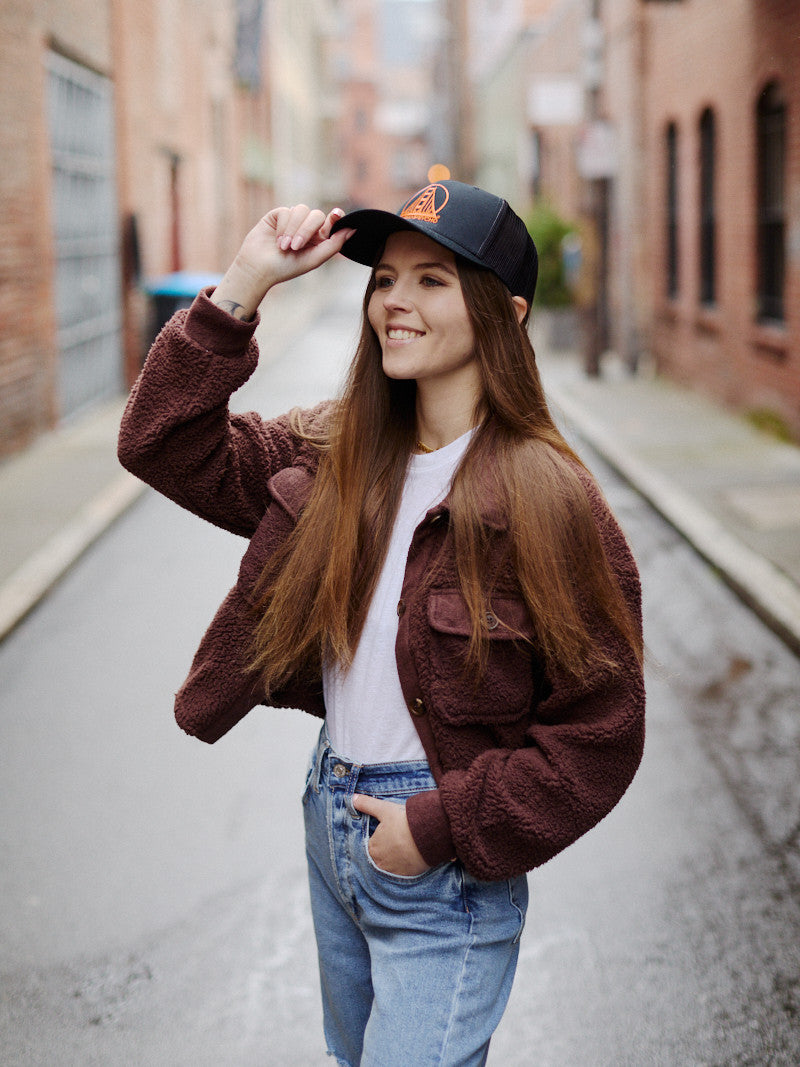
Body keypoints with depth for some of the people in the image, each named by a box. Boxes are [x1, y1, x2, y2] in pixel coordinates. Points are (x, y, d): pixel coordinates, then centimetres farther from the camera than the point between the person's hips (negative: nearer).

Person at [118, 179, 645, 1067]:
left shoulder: (543, 499, -19)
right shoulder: (336, 452, 1)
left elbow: (597, 735, -16)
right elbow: (163, 445, -1)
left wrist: (439, 827, -17)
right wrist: (243, 287, -10)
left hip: (448, 864, -7)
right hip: (330, 812, 7)